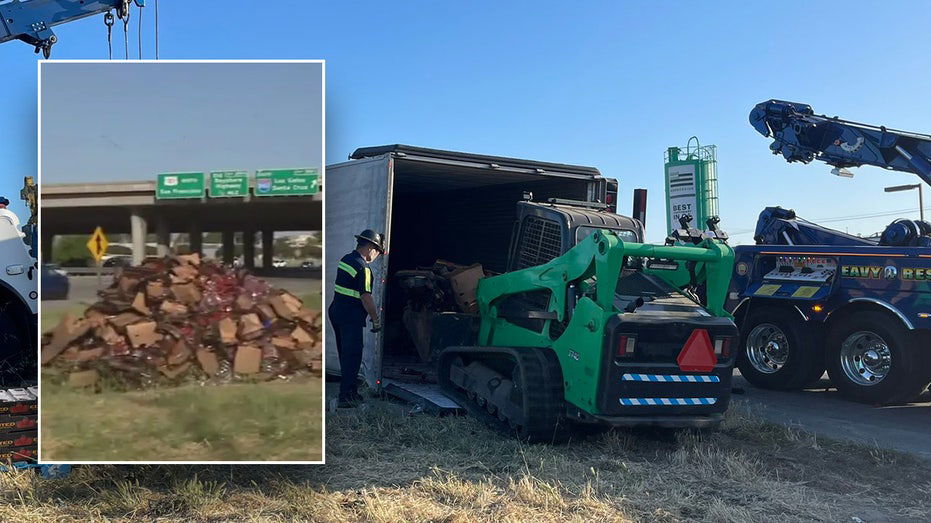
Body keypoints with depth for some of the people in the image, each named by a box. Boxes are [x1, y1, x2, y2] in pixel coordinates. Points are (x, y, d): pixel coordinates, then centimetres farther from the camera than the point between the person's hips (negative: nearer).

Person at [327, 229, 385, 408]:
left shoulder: (346, 259, 10)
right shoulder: (363, 268, -18)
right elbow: (366, 298, -19)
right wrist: (376, 320, -11)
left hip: (336, 311, 10)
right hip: (350, 317, -10)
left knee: (346, 354, 17)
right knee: (353, 356, -3)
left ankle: (351, 391, 28)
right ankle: (346, 397, -2)